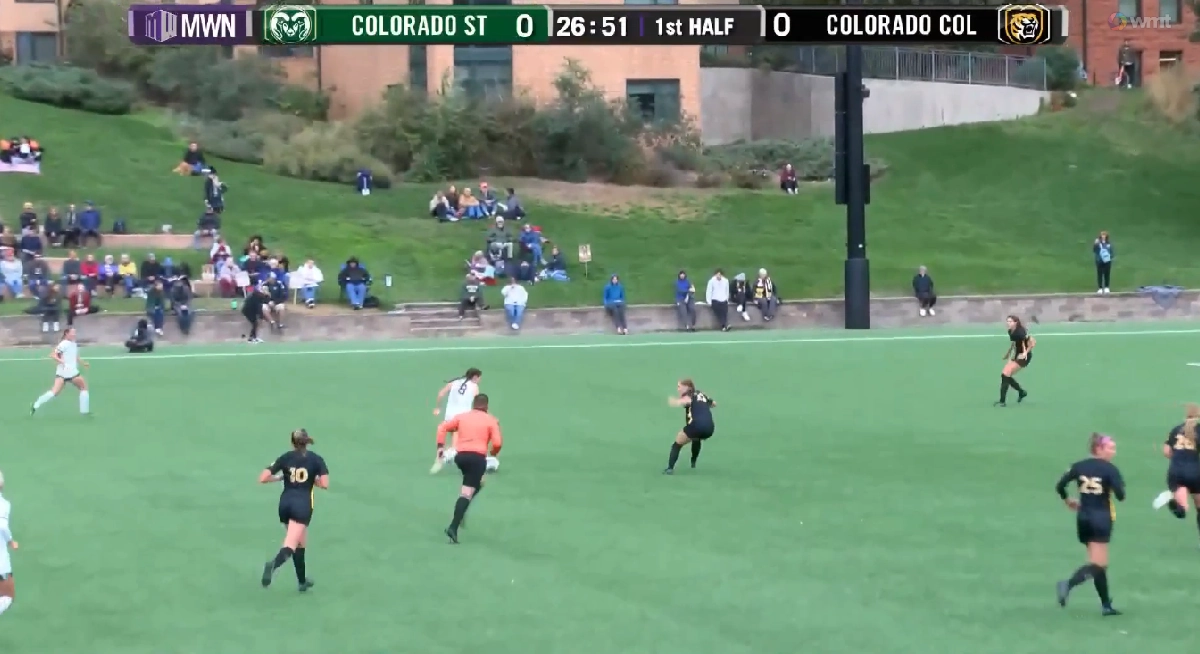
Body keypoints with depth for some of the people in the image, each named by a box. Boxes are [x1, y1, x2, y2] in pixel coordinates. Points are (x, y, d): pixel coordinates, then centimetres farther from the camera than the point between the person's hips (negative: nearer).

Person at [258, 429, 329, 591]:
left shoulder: (285, 458, 5)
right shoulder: (316, 459, 2)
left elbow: (262, 479, -2)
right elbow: (324, 484, -9)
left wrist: (279, 477, 15)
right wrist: (313, 480, 11)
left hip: (285, 502, 4)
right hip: (303, 504, -4)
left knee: (300, 543, 23)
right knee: (290, 546, -14)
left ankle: (302, 581, 30)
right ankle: (274, 564, -45)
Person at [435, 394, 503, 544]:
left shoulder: (462, 417, 17)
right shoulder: (491, 420, 7)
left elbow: (442, 427, 10)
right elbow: (497, 443, -3)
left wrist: (440, 446, 10)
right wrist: (493, 453, 17)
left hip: (460, 455, 5)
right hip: (477, 457, -5)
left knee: (476, 483, 31)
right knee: (467, 492, -9)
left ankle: (461, 514, 17)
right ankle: (453, 528, -21)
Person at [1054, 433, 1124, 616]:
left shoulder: (1079, 466, 4)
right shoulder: (1110, 469, -10)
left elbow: (1060, 486, 2)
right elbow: (1120, 496, -16)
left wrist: (1068, 501, 21)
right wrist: (1116, 487, 7)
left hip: (1083, 517, 6)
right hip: (1101, 518, -6)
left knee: (1099, 563, 15)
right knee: (1098, 564, -9)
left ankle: (1106, 605, 15)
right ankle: (1068, 584, -32)